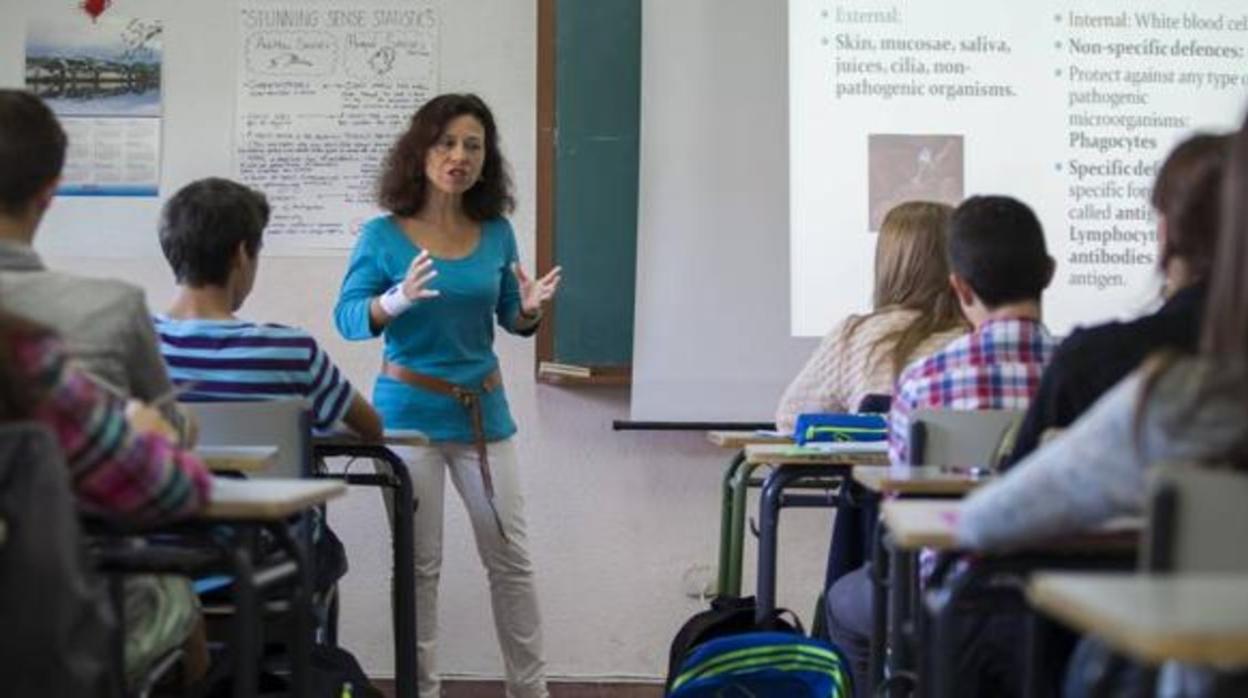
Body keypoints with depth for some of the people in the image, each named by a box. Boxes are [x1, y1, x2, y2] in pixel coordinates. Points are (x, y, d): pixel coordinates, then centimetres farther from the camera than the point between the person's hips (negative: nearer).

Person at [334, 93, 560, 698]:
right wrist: (398, 298, -28)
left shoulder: (496, 232, 2)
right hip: (409, 407, -3)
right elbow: (348, 318, -9)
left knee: (511, 558, 6)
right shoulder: (384, 235, -7)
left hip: (484, 408, 3)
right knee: (419, 564, 2)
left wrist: (530, 309, -12)